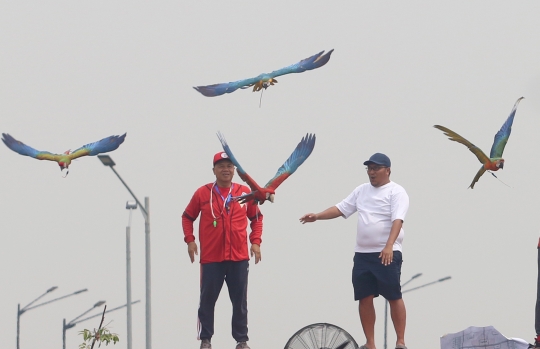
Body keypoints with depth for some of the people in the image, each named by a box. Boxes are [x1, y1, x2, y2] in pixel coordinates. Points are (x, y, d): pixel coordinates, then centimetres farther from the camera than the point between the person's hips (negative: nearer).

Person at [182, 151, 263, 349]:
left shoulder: (245, 192, 4)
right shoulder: (203, 193, 1)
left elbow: (256, 218, 15)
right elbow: (187, 217, 11)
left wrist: (255, 242, 5)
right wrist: (190, 240, -1)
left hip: (239, 258, 1)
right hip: (211, 258, -1)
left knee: (240, 301, 5)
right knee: (207, 300, 2)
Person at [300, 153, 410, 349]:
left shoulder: (396, 192, -7)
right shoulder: (362, 190, 15)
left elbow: (397, 220, -19)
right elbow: (341, 209, 15)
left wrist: (389, 246, -32)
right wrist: (317, 216, 0)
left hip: (387, 254, -7)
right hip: (362, 254, 7)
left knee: (394, 297, -6)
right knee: (364, 298, 5)